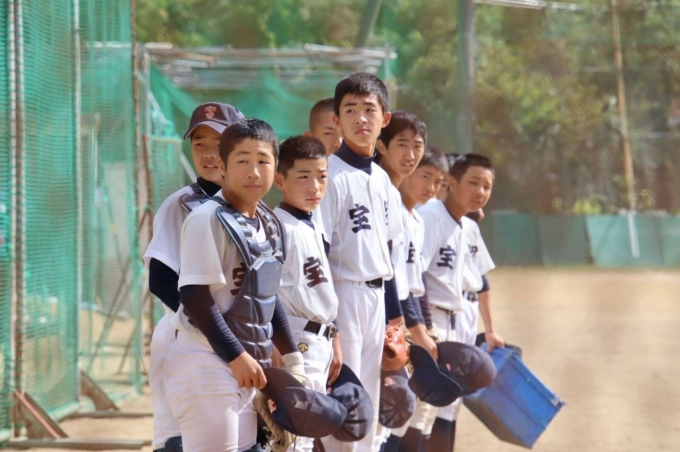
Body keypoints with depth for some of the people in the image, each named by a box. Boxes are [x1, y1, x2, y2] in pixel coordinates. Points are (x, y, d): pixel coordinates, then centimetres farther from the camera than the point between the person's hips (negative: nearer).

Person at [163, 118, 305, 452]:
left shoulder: (271, 225, 11)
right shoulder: (208, 219, -14)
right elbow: (194, 296, -18)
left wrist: (292, 359, 17)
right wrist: (236, 356, -17)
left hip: (247, 364, 8)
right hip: (206, 363, -8)